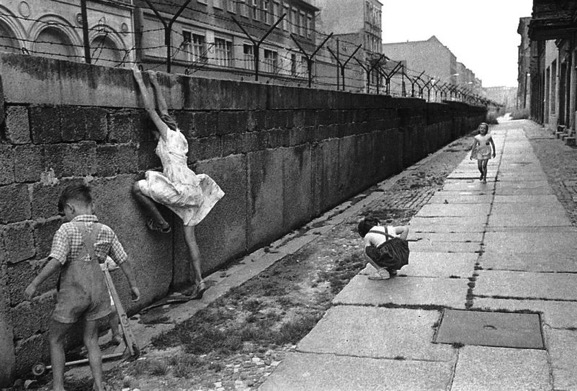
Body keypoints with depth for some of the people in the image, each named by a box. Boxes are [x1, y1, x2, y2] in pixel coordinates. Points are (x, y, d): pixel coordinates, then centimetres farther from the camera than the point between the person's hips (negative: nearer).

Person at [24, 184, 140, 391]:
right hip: (97, 291, 5)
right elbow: (123, 260, 9)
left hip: (72, 292, -5)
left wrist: (34, 284, -12)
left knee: (55, 339, 15)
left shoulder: (67, 230, -12)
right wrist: (133, 285, 20)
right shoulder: (106, 231, 3)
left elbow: (55, 262, -22)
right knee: (91, 340, 18)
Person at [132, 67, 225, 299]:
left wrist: (140, 81, 6)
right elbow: (163, 110, 28)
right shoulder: (177, 134, 18)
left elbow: (150, 108, -2)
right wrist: (155, 83, 32)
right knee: (190, 238, 8)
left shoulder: (168, 134, -2)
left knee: (138, 188, -3)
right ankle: (198, 282, 8)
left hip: (181, 189, -9)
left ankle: (159, 223, 7)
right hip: (191, 190, 9)